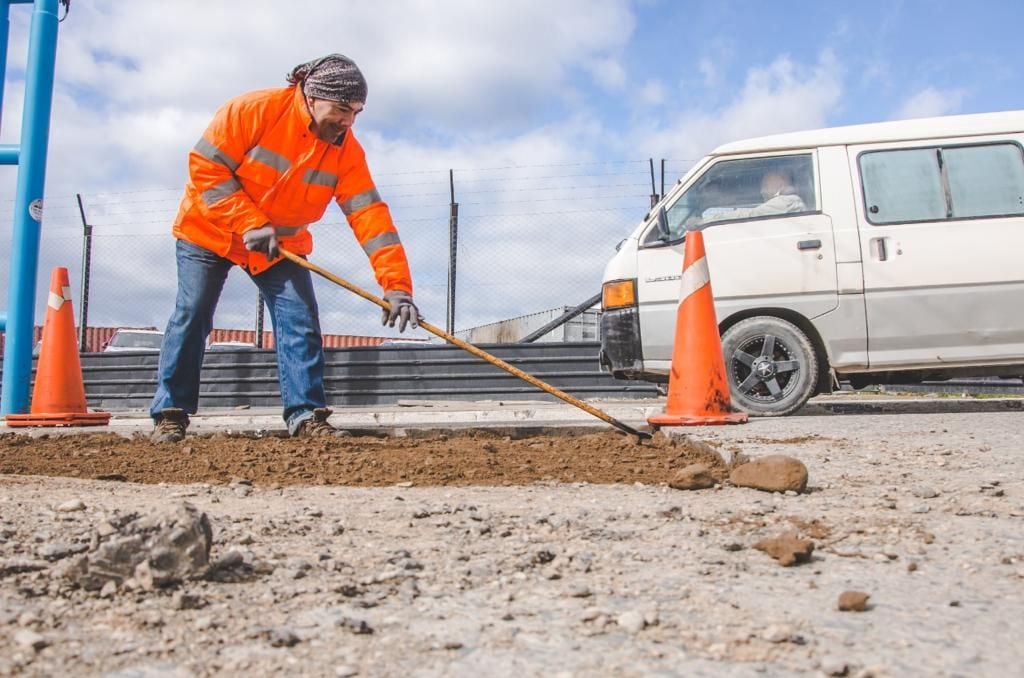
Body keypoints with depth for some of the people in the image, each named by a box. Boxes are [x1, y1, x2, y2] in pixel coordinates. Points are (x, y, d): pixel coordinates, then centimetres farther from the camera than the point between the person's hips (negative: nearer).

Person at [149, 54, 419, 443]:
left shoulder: (346, 150, -14)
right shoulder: (254, 110, -23)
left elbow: (369, 215, -21)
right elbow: (206, 166, -21)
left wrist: (396, 284, -31)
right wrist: (250, 224, -30)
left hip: (281, 244, 3)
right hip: (210, 229, -3)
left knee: (301, 320, -10)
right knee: (192, 316, -5)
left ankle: (307, 416, -5)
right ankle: (170, 414, 8)